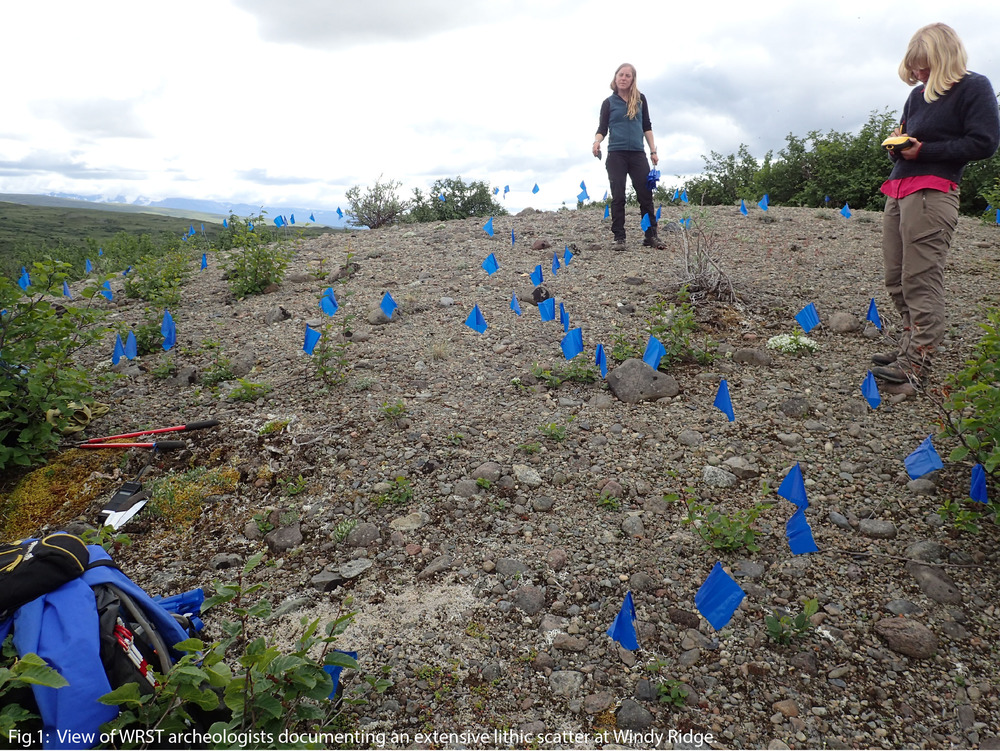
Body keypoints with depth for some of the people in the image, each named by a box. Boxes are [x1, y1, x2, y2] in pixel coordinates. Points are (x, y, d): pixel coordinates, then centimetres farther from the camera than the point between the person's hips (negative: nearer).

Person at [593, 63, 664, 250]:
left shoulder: (640, 99, 11)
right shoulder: (609, 102, 7)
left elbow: (647, 127, 13)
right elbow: (602, 128, 3)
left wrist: (653, 151, 7)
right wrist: (597, 141, -19)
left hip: (638, 154, 2)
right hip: (616, 155, -1)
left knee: (646, 195, -2)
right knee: (618, 197, -3)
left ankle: (651, 236, 2)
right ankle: (619, 238, -1)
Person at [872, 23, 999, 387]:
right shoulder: (918, 95, 22)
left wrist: (924, 150, -12)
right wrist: (897, 145, 8)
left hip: (932, 192, -8)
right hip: (897, 190, 8)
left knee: (920, 279, -12)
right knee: (896, 279, 7)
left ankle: (917, 364, -12)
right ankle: (911, 345, 17)